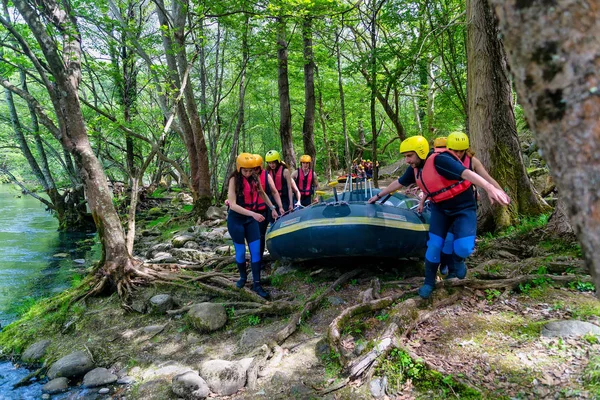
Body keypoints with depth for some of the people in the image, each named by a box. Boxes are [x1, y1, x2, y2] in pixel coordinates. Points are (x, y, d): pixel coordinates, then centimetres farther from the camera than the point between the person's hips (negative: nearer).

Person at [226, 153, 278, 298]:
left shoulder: (255, 178, -2)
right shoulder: (234, 180, -16)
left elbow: (262, 194, 18)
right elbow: (232, 205, -24)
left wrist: (272, 208, 17)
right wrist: (253, 214, -33)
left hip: (251, 219, 4)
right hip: (236, 219, -4)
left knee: (256, 251, 1)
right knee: (241, 252, 6)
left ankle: (256, 284, 9)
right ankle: (243, 277, 31)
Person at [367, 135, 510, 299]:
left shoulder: (439, 160, -26)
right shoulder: (415, 169, -1)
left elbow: (466, 173, -38)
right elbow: (398, 183, 16)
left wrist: (490, 188, -52)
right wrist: (379, 195, 27)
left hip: (463, 207, -6)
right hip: (440, 208, 6)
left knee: (464, 248, -19)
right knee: (434, 245, -3)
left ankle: (457, 259, 18)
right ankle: (429, 282, 14)